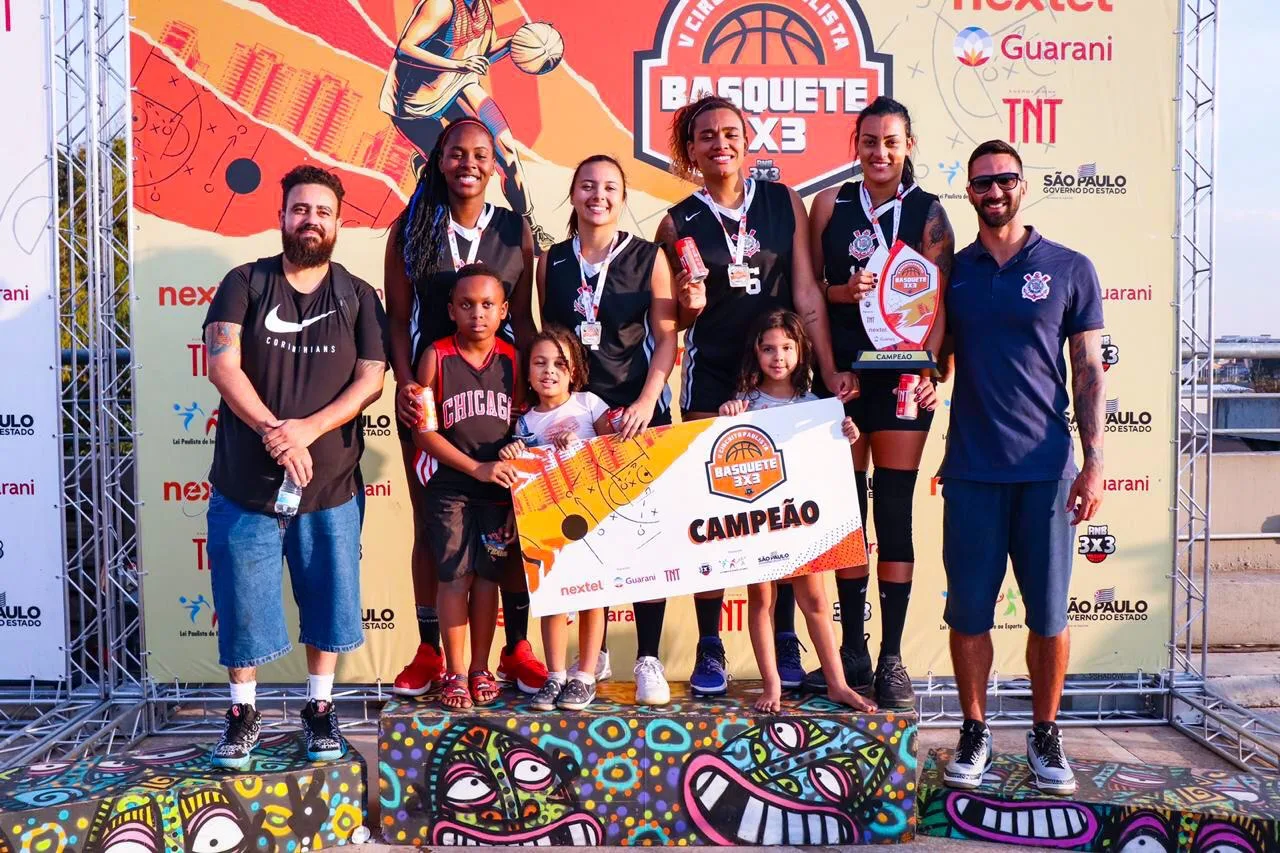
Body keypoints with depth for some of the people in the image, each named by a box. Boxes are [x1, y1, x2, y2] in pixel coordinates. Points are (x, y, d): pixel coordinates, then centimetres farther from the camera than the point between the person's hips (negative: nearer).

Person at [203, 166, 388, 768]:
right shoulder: (245, 283, 2)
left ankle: (320, 707, 27)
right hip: (245, 481, -1)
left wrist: (306, 429, -19)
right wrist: (275, 434, -21)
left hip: (331, 485, 1)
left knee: (328, 598, 10)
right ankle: (243, 712, 25)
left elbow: (372, 379, -5)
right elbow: (222, 366, -10)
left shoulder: (358, 297, 5)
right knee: (242, 599, 7)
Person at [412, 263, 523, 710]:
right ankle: (455, 672, 13)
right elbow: (424, 431, -7)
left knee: (488, 577, 7)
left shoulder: (512, 359, 2)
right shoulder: (436, 357, -5)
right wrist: (477, 468, -14)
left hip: (499, 489, 2)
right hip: (450, 489, -2)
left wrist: (514, 470, -6)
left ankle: (480, 667, 21)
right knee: (456, 577, 0)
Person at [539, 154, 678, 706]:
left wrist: (646, 401, -14)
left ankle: (648, 659, 5)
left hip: (639, 410, -2)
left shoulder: (648, 257, 2)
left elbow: (665, 337, -2)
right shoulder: (551, 263, 8)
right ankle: (594, 653, 18)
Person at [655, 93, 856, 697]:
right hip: (711, 380, 0)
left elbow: (807, 293, 1)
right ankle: (709, 649, 11)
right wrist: (690, 303, -16)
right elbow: (678, 320, 7)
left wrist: (829, 370, -5)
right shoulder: (679, 223, 3)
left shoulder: (783, 202, 4)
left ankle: (785, 644, 17)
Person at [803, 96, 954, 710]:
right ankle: (852, 651, 19)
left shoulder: (928, 211, 1)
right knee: (848, 508, 7)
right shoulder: (830, 204, 8)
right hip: (841, 372, 2)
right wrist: (842, 292, -11)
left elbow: (939, 299, -5)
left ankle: (891, 659, 9)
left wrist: (927, 366, -20)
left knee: (894, 511, 0)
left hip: (902, 375, -2)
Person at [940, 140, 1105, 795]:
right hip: (971, 469, 1)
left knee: (1049, 613, 5)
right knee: (969, 611, 4)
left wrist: (1094, 462, -4)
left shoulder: (1069, 270, 5)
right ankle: (975, 733, 20)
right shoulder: (950, 273, 10)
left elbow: (1088, 372, 4)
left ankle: (1045, 735, 22)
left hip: (1047, 468, -1)